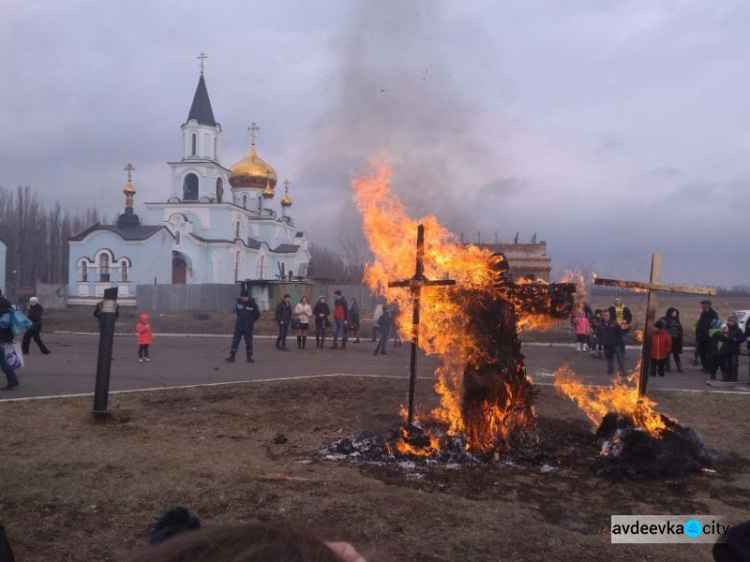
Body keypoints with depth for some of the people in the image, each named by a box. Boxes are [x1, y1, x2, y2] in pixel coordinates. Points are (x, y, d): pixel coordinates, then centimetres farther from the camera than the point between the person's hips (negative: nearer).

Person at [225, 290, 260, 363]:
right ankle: (231, 357, 5)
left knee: (249, 342, 6)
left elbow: (257, 315, 2)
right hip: (238, 326, 2)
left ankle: (249, 357, 19)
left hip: (248, 327, -2)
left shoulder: (253, 304, -10)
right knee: (235, 341, 1)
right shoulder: (238, 302, -1)